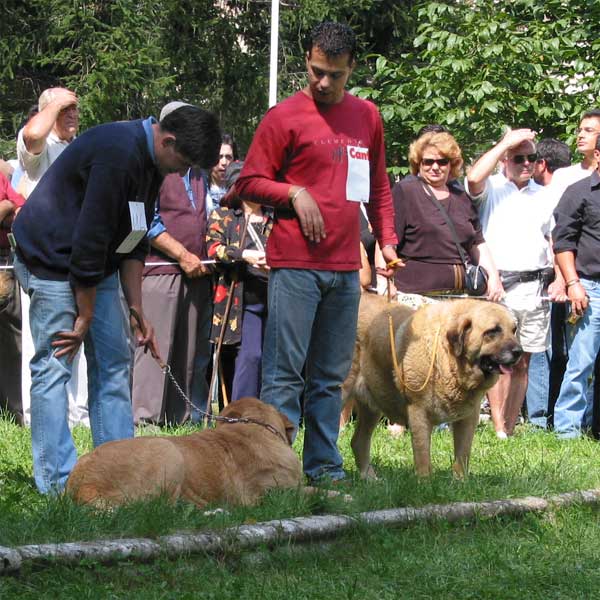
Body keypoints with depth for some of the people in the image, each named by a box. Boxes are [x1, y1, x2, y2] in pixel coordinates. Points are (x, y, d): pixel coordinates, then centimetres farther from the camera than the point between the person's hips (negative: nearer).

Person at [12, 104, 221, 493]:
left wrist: (137, 311, 7)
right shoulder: (118, 154, -27)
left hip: (96, 264, 10)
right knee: (53, 366, -9)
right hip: (52, 259, -10)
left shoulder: (149, 161, 4)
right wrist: (85, 316, -19)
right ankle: (57, 483, -9)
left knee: (114, 361, 8)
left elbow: (134, 241, 11)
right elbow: (90, 239, -26)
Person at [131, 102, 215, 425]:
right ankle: (145, 417, -9)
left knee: (191, 352, 5)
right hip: (161, 270, -7)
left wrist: (206, 259, 9)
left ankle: (182, 417, 8)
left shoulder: (199, 174, 21)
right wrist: (182, 255, -13)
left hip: (197, 273, 7)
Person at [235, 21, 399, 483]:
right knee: (285, 371, -7)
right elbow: (249, 184, 0)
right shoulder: (285, 117, -3)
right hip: (295, 265, -5)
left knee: (332, 375, 9)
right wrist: (294, 193, -15)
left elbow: (379, 185, 23)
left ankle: (324, 466, 13)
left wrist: (387, 239, 12)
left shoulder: (367, 117, 14)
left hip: (345, 266, 5)